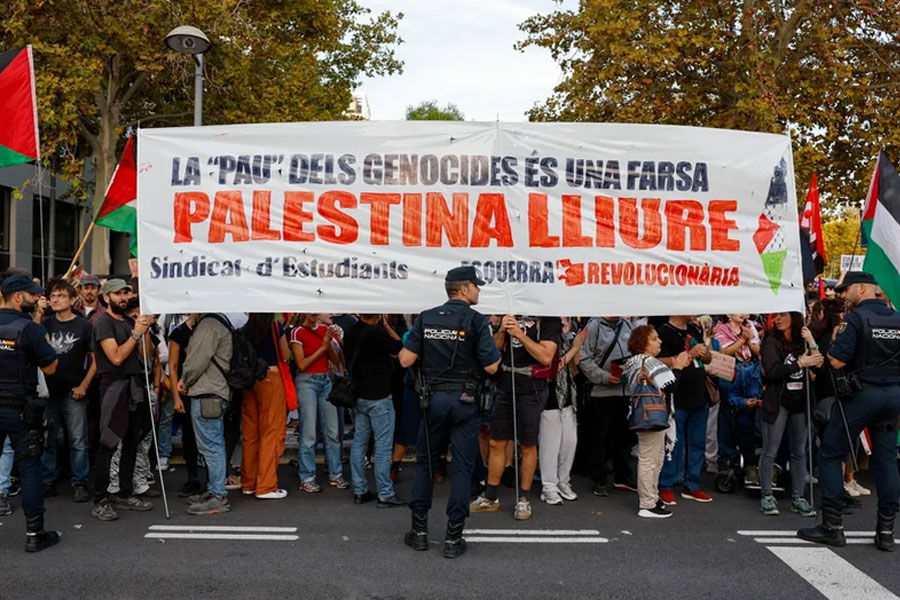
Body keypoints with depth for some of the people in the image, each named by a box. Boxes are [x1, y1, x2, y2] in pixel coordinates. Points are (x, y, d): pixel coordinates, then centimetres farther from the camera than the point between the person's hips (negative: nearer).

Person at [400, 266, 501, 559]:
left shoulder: (426, 318, 2)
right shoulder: (476, 320, -8)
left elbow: (406, 360, -1)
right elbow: (491, 366, -11)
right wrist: (498, 345, 7)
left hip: (433, 398, 3)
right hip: (464, 400, -3)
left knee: (425, 462, 15)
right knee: (462, 468, 4)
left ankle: (419, 530, 19)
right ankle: (453, 538, 7)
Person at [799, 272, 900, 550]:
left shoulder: (856, 318, -12)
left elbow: (837, 362, -18)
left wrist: (835, 341, -1)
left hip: (861, 394, -6)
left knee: (830, 454, 3)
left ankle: (832, 525, 3)